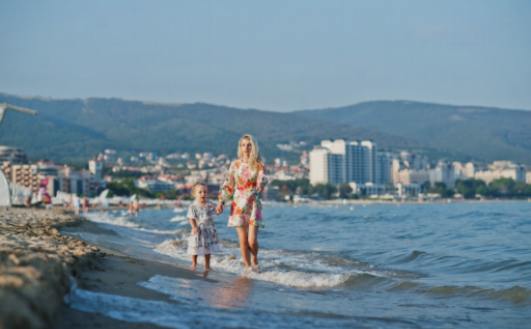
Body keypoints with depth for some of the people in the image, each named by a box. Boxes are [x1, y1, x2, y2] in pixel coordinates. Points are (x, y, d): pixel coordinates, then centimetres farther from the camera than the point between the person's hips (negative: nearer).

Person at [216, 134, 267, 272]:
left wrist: (252, 194, -30)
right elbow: (228, 184, 8)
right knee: (243, 240, -1)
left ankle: (255, 260, 22)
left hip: (253, 204, -2)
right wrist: (221, 201, -1)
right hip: (238, 204, 2)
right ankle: (247, 266, 13)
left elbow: (261, 183, -12)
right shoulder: (235, 164, 7)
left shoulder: (259, 166, 0)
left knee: (252, 240, -8)